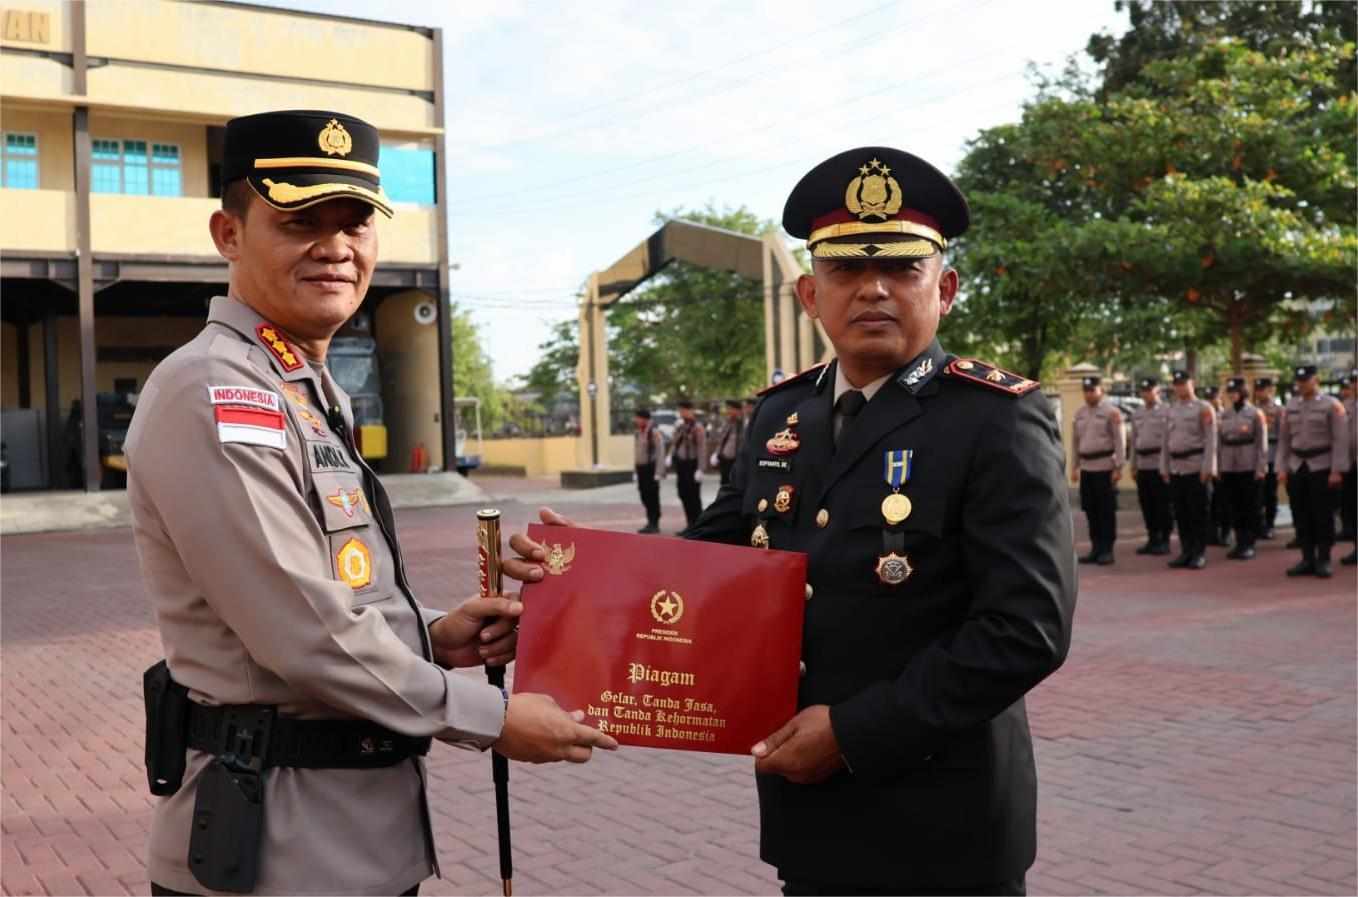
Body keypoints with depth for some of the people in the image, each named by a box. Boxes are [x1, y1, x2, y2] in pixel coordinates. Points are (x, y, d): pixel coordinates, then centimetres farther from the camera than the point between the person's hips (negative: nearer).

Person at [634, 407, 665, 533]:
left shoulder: (654, 433, -10)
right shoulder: (637, 434, 12)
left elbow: (660, 453, -12)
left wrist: (658, 472, -16)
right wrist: (636, 472, 13)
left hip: (651, 468, -7)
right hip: (641, 468, 7)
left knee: (653, 497, -2)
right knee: (645, 497, 9)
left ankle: (654, 524, 5)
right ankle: (651, 522, 19)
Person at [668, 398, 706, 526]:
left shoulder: (697, 428, -11)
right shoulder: (679, 427, 12)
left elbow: (702, 449, -16)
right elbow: (674, 444, 17)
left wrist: (699, 469, -20)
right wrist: (671, 457, -2)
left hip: (692, 465, -8)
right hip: (680, 465, 8)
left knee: (693, 496, -2)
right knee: (683, 495, 11)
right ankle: (690, 524, 20)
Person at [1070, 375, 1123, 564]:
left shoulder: (1111, 412, -5)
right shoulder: (1080, 414, 13)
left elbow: (1119, 441, -8)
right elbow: (1075, 442, 17)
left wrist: (1119, 467, -13)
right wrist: (1074, 467, 13)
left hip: (1105, 467, -6)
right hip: (1086, 468, 6)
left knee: (1106, 510, -2)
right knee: (1090, 510, 8)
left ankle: (1107, 550, 4)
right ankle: (1096, 548, 15)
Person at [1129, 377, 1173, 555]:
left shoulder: (1167, 412, -3)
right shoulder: (1137, 414, 15)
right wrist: (1133, 465, 15)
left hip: (1161, 465, -6)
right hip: (1143, 465, 6)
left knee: (1162, 504, -2)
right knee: (1146, 503, 7)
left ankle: (1164, 541, 5)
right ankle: (1153, 539, 16)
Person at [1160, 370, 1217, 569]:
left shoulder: (1203, 408, -4)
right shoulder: (1172, 410, 14)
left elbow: (1211, 439, -9)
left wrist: (1208, 468, -15)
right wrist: (1164, 467, 12)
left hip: (1195, 467, -6)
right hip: (1176, 468, 6)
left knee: (1198, 512, -1)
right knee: (1180, 512, 8)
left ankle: (1199, 554, 4)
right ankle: (1186, 552, 15)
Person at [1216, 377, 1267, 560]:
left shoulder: (1255, 414, -2)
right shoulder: (1224, 414, 10)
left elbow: (1262, 442, -4)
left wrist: (1261, 468, -10)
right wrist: (1217, 466, 7)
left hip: (1249, 467, -4)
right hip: (1228, 467, 4)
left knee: (1250, 506, 0)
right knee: (1232, 506, 6)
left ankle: (1248, 545, 7)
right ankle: (1239, 543, 14)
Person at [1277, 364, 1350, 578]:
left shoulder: (1331, 405, -4)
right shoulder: (1290, 406, 10)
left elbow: (1341, 440, -8)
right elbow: (1284, 439, 12)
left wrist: (1337, 470, -13)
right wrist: (1282, 468, 5)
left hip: (1322, 468, -4)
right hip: (1296, 468, 4)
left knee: (1323, 516, -1)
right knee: (1301, 516, 5)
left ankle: (1324, 560, 7)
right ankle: (1308, 559, 13)